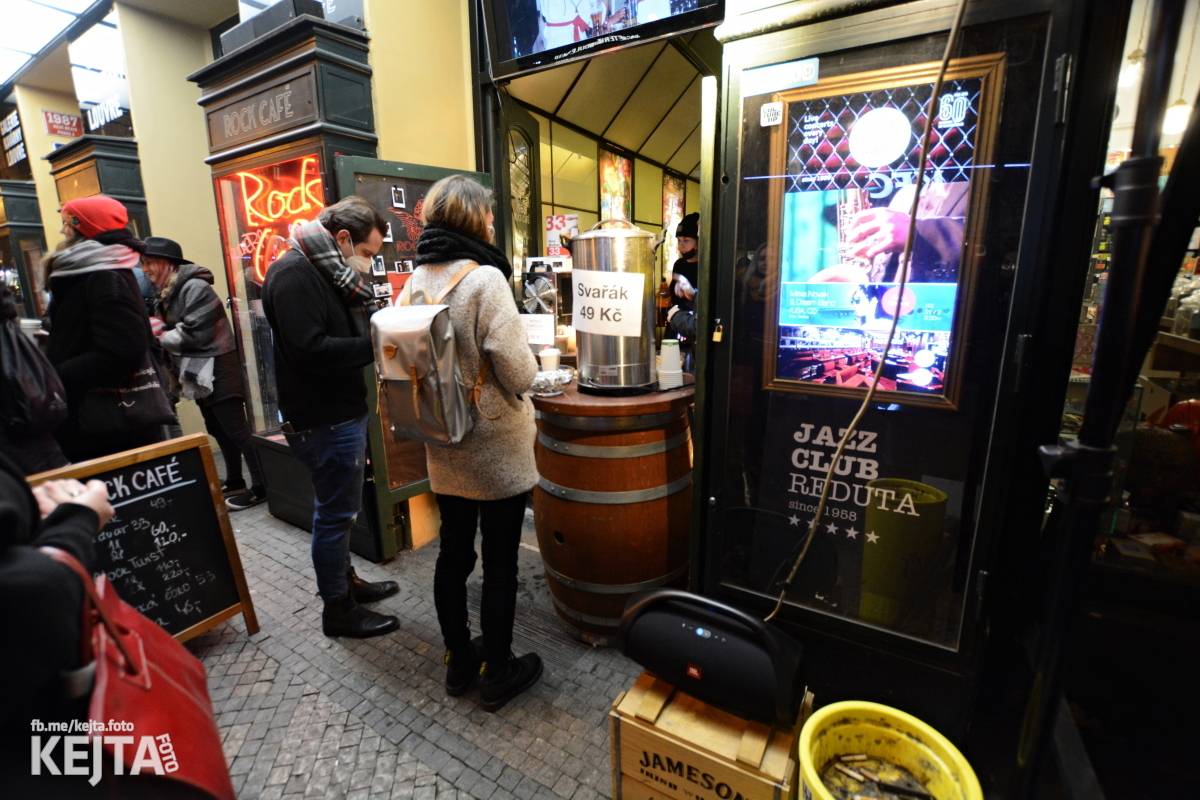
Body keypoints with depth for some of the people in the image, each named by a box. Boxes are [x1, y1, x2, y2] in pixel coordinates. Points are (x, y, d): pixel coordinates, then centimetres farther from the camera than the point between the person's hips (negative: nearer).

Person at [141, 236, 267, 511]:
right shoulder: (167, 293, 15)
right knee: (219, 430, 14)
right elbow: (172, 331, 15)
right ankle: (234, 482, 25)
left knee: (236, 429, -7)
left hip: (217, 368, -9)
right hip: (199, 371, 9)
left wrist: (160, 335, -10)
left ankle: (261, 487, -2)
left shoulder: (195, 287, -15)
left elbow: (194, 334, -20)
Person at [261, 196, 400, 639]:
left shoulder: (328, 274, 14)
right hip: (324, 419, -10)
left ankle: (344, 580, 38)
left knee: (338, 510, 21)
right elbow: (310, 350, -26)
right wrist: (376, 345, -21)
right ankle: (338, 610, 20)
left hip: (343, 412, 10)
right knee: (335, 514, 3)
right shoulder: (294, 274, -16)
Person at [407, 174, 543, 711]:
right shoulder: (485, 278, -16)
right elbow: (515, 366, -20)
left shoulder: (417, 280, 3)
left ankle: (458, 662, 36)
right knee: (499, 563, 8)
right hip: (495, 445, -7)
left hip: (444, 444, 7)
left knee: (453, 553, 18)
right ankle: (497, 674, 26)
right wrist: (526, 379, 1)